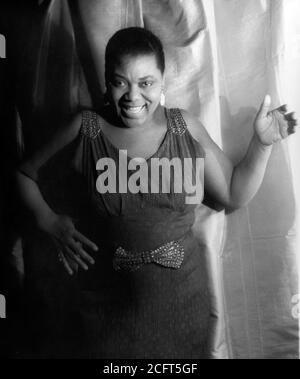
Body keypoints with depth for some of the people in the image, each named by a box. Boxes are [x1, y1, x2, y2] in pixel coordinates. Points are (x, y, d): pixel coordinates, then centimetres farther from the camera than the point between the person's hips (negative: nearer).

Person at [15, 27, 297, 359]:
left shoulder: (185, 127, -4)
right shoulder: (85, 129, -8)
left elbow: (234, 195, 2)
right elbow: (26, 173, 4)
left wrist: (262, 144, -8)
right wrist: (49, 221, -10)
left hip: (181, 292, 2)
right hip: (108, 295, -1)